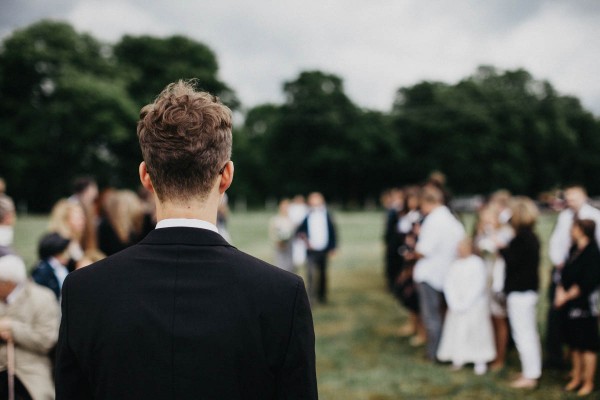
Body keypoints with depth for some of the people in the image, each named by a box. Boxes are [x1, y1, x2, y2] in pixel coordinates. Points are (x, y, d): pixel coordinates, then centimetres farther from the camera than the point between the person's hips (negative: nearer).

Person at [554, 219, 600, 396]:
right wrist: (560, 291, -3)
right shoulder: (575, 250, 8)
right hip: (571, 305, 8)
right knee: (574, 344, 17)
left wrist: (567, 296, -15)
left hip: (584, 305, -8)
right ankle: (577, 377, 29)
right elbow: (565, 274, 12)